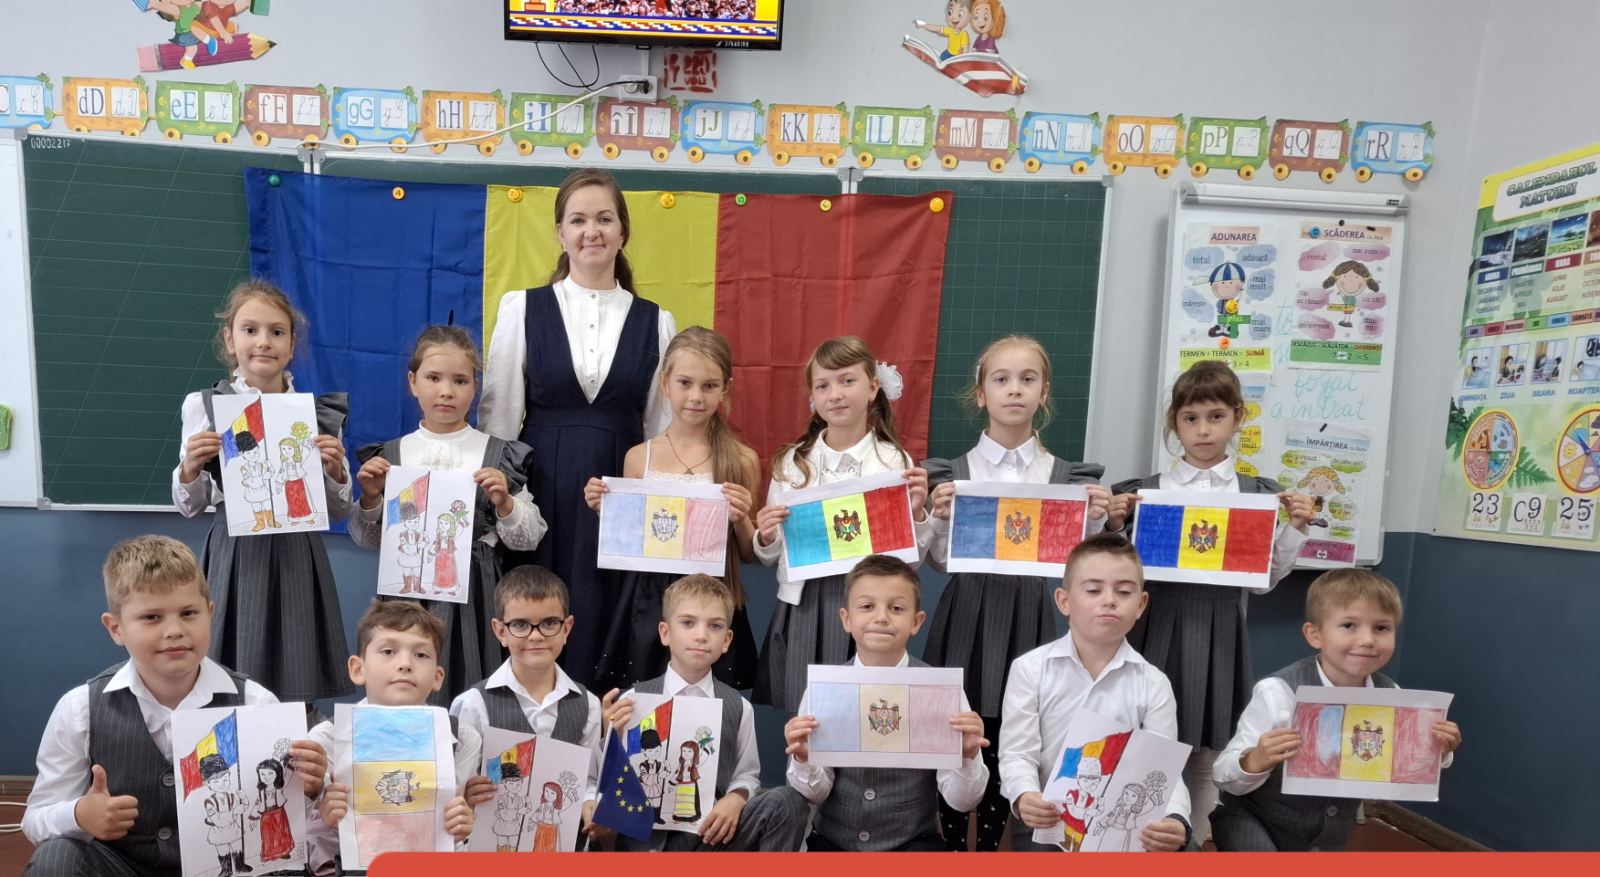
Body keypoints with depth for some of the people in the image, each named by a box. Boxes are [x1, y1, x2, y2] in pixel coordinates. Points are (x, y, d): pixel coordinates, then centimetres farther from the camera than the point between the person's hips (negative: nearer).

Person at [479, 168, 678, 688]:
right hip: (541, 490, 0)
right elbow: (499, 417, 3)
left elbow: (661, 428, 7)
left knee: (605, 630, 5)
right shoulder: (522, 308, 3)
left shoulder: (655, 322, 6)